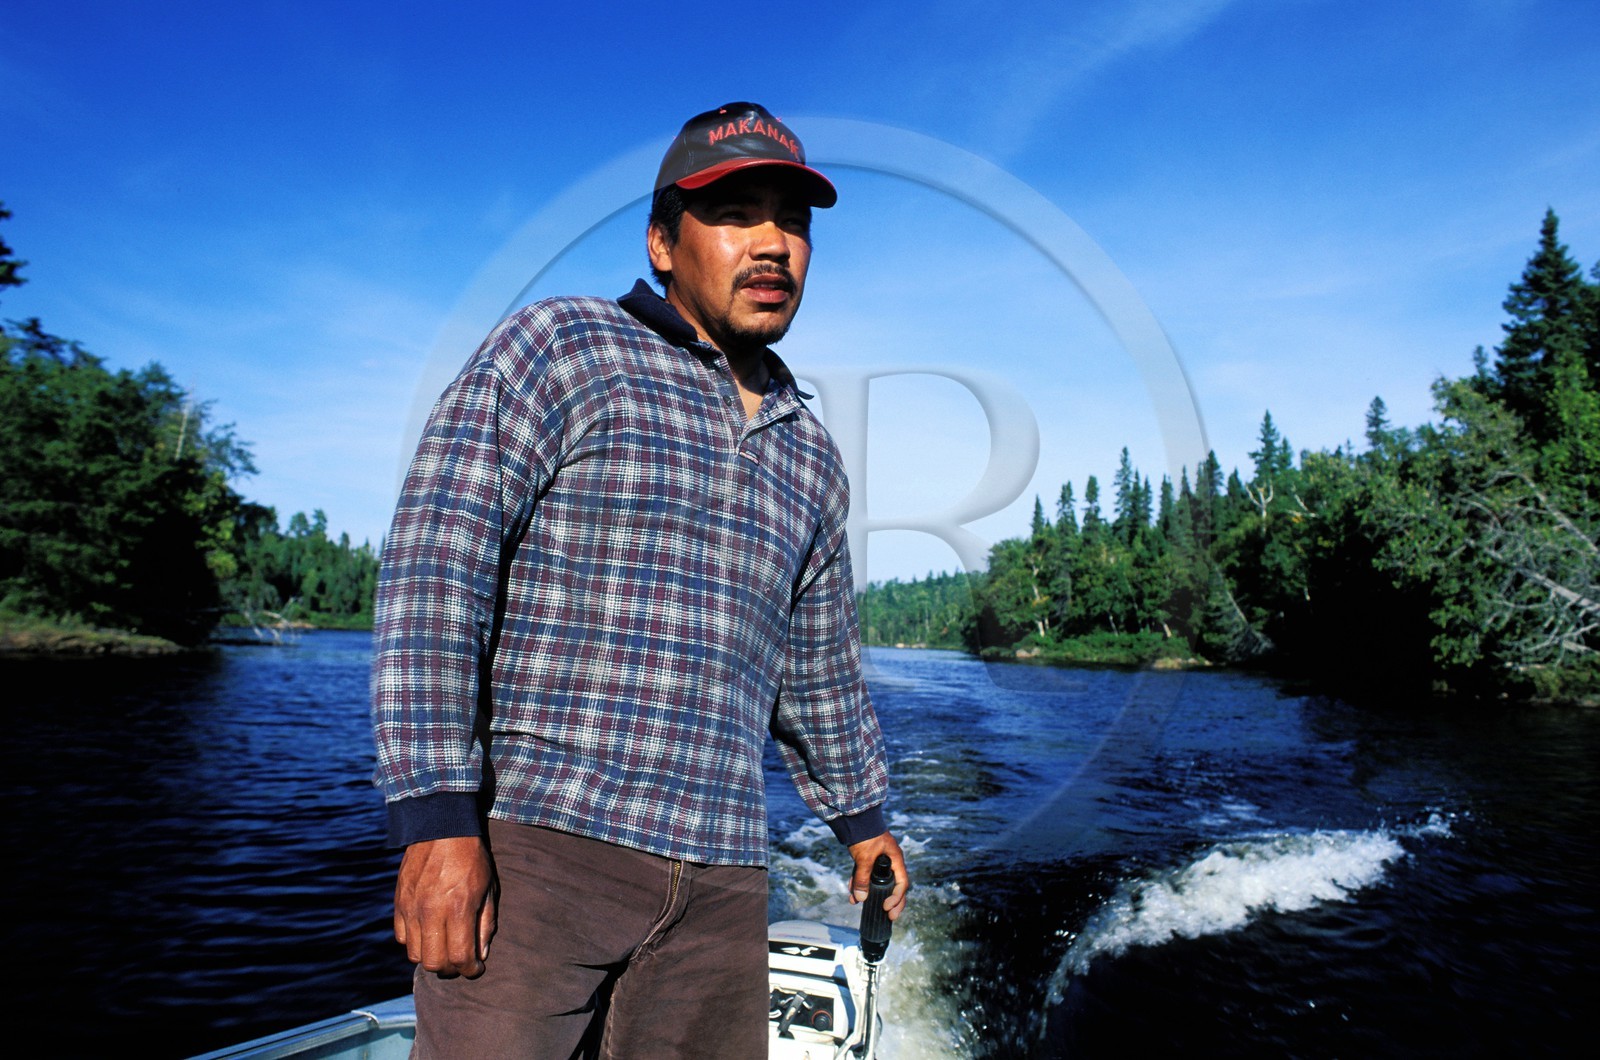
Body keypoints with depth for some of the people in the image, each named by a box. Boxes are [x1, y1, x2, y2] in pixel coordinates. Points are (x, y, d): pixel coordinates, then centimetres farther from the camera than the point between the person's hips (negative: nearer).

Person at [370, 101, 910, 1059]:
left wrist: (863, 814, 32)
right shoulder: (559, 350, -1)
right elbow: (434, 575, -10)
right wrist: (437, 818, -16)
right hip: (534, 848, -5)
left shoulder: (811, 456, 16)